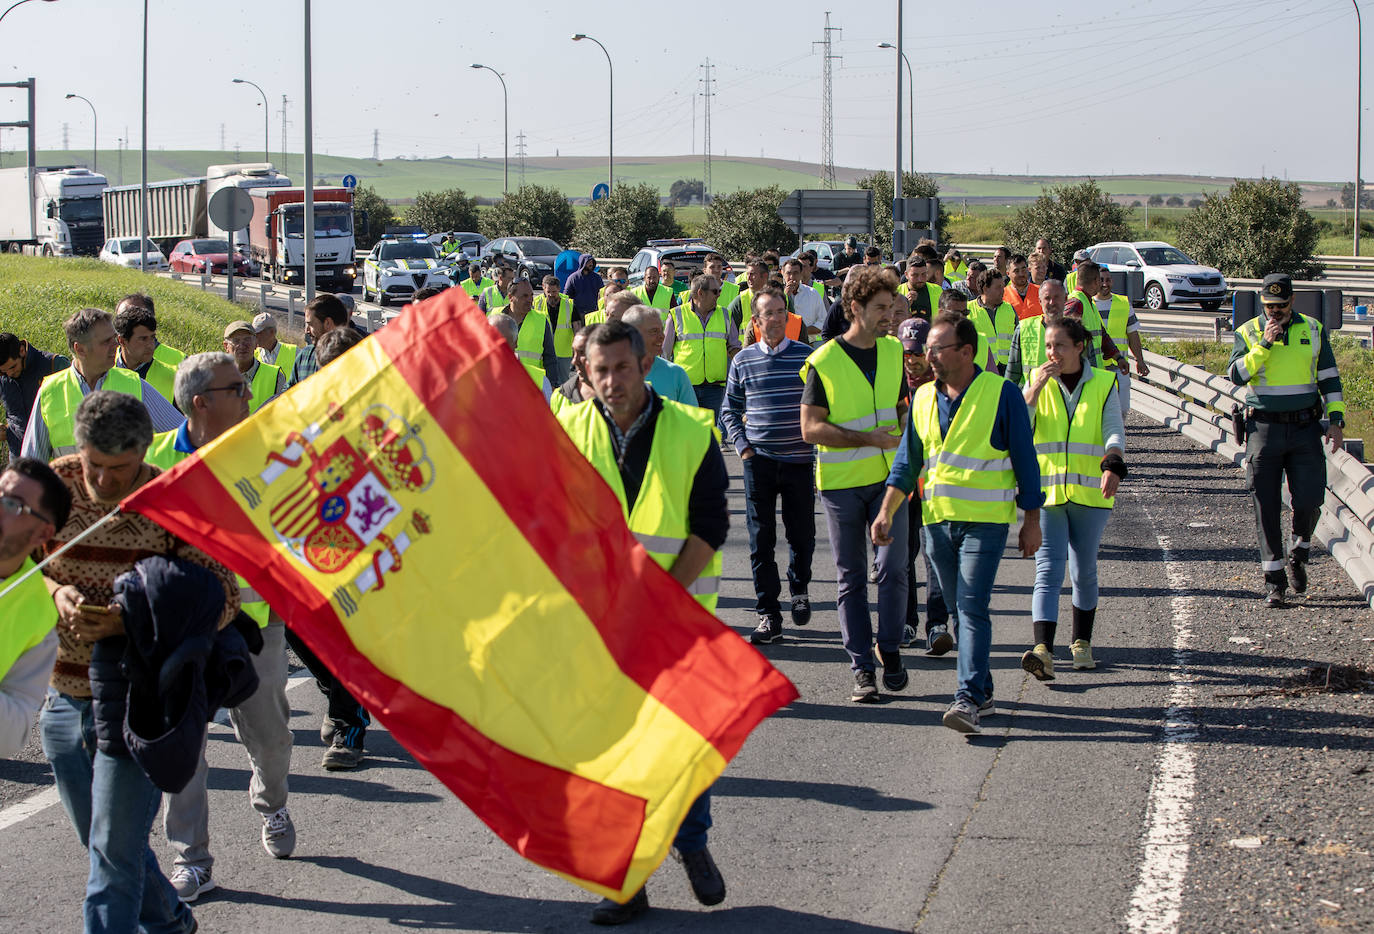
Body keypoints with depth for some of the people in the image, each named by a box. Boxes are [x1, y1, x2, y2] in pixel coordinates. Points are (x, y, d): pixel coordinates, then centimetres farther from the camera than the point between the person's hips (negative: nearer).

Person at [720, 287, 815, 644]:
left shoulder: (807, 356, 1)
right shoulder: (743, 360, 4)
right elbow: (730, 410, 12)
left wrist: (817, 440, -2)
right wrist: (742, 445, 0)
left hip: (799, 459, 0)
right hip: (759, 461, 1)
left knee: (801, 534, 7)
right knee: (761, 540, 0)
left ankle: (799, 590, 36)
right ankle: (768, 615, 6)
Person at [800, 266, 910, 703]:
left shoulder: (894, 352, 7)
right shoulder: (824, 362, -8)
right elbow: (810, 427, -12)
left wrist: (905, 426, 0)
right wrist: (869, 438, -17)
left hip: (888, 476, 3)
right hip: (841, 482, -3)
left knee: (892, 568, -8)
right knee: (852, 579, 4)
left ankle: (890, 649, 12)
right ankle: (862, 670, 8)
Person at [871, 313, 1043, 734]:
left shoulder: (1002, 394, -6)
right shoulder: (923, 398, 9)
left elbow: (1024, 458, -2)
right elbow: (907, 460, 14)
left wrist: (1031, 520, -2)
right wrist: (887, 511, 3)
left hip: (985, 520, -6)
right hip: (937, 519, 6)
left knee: (972, 607, -15)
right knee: (961, 608, 10)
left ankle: (969, 699, -19)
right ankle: (983, 693, 20)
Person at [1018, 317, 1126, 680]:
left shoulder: (1103, 384, 2)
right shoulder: (1037, 382, 6)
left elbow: (1114, 431, -8)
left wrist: (1112, 466, -27)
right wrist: (1035, 388, -15)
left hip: (1090, 492, 0)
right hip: (1046, 490, 0)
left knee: (1084, 572, 12)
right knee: (1048, 571, -12)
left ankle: (1081, 643, 29)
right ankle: (1043, 650, -25)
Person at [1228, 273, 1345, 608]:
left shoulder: (1313, 330, 7)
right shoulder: (1248, 333, 2)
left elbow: (1329, 378, 12)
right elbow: (1236, 375, -10)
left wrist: (1336, 420, 4)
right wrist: (1265, 344, -17)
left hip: (1305, 428, 1)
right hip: (1263, 427, -1)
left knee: (1309, 499, -6)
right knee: (1267, 506, 0)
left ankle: (1299, 555, 23)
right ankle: (1274, 581, 6)